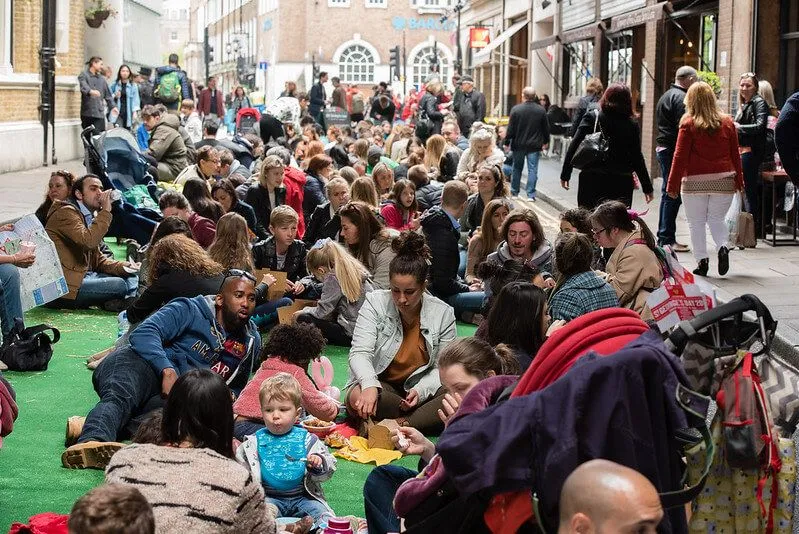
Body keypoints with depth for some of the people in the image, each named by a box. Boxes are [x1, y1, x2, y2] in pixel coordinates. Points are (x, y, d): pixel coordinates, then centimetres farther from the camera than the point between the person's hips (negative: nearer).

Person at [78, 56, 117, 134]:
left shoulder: (101, 78, 19)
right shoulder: (83, 75, 1)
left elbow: (107, 94, 23)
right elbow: (84, 86, -21)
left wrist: (112, 106, 11)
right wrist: (91, 91, -41)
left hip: (99, 113, 4)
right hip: (87, 113, -4)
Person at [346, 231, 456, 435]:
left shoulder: (443, 313, -3)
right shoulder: (375, 303, -6)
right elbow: (359, 353, -15)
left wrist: (421, 391, -24)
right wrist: (370, 386, -37)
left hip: (421, 387, 1)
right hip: (379, 383, -1)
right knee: (357, 398, -38)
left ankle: (401, 425, -32)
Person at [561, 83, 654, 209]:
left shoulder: (591, 118, -1)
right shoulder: (631, 125, -2)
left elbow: (574, 147, -5)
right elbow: (637, 158, -1)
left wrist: (565, 174, 1)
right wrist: (647, 188, 6)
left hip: (591, 180, 0)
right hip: (621, 183, 0)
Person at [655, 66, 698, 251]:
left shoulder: (667, 96, 19)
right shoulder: (681, 98, -14)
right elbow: (683, 128, -21)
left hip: (662, 148, 10)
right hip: (673, 151, -10)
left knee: (668, 195, 15)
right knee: (673, 196, -7)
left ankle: (664, 238, 20)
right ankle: (667, 239, -5)